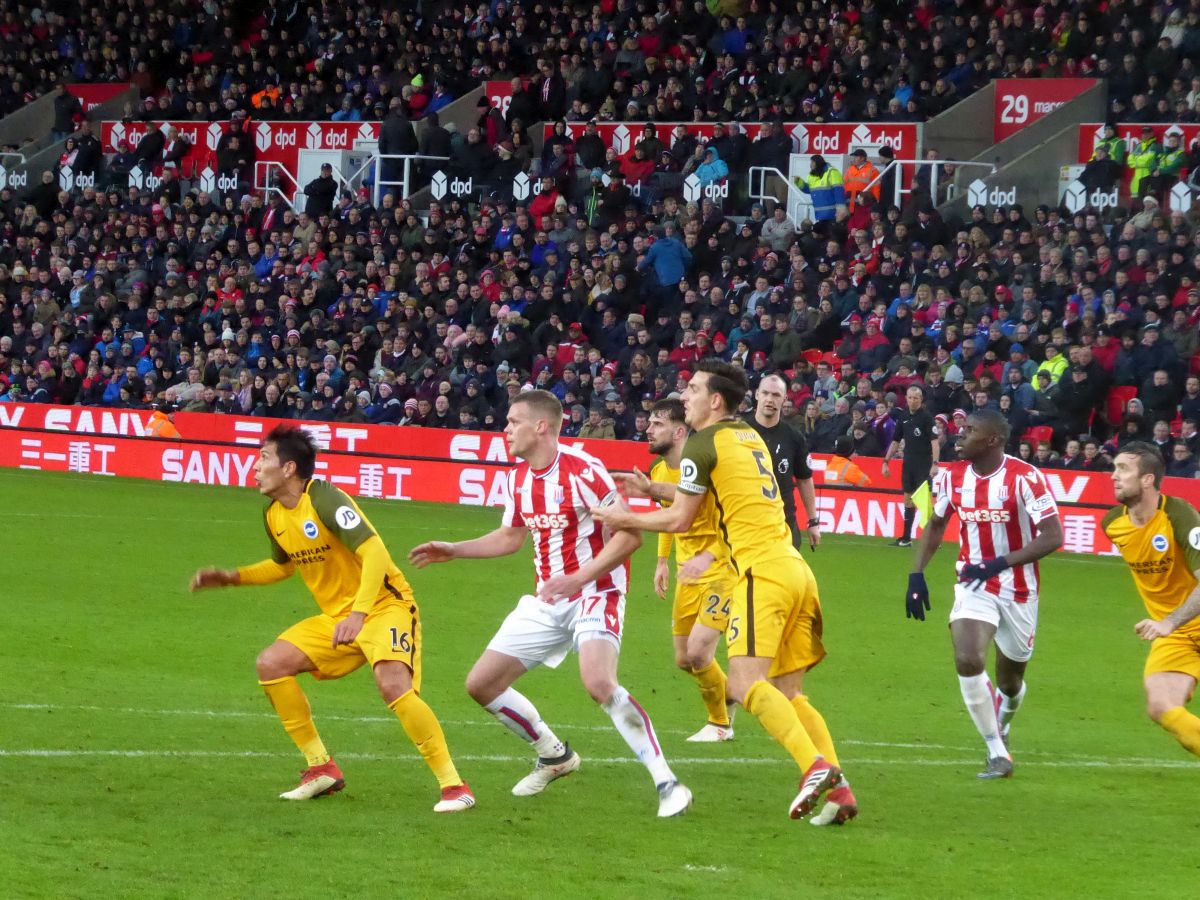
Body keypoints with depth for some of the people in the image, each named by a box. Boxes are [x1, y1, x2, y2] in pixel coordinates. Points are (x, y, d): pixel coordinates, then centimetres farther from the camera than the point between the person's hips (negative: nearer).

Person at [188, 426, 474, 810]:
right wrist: (233, 577, 13)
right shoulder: (274, 516, 6)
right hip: (336, 617, 9)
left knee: (394, 684, -31)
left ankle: (453, 785, -22)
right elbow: (284, 565, 27)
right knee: (271, 663, -4)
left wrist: (359, 614, -39)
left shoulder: (323, 499, -20)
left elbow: (375, 552, -29)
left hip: (384, 605, -9)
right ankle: (322, 768, 5)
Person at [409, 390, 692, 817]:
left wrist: (577, 578, -27)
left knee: (599, 682, -33)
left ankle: (667, 783, -25)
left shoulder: (582, 471, -18)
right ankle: (555, 755, 26)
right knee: (481, 684, 5)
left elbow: (629, 535, -20)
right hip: (547, 600, 9)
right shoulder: (519, 478, 7)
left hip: (594, 594, -8)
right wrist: (453, 550, 21)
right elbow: (511, 536, 25)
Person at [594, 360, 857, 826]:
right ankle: (839, 789, -6)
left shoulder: (704, 443, -2)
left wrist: (625, 517, 16)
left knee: (746, 682, -18)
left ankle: (816, 766, -35)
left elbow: (680, 519, 2)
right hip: (796, 570, 9)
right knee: (788, 693, 7)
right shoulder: (750, 436, 22)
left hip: (763, 570, -9)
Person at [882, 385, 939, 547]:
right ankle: (906, 538, 15)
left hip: (923, 465, -6)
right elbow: (895, 441, 17)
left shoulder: (926, 417, -9)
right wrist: (886, 462, 14)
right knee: (908, 499, 9)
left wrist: (935, 464, -23)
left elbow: (934, 441, -14)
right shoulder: (903, 417, 8)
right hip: (908, 464, 6)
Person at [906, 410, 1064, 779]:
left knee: (1010, 679, 11)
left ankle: (1003, 718, 48)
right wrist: (916, 575, 7)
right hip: (973, 586, 2)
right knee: (967, 660, -23)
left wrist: (999, 564, -29)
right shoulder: (952, 478, -1)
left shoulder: (1025, 478, -18)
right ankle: (997, 753, -14)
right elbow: (935, 526, 16)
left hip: (1018, 590, -2)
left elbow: (1052, 537, -21)